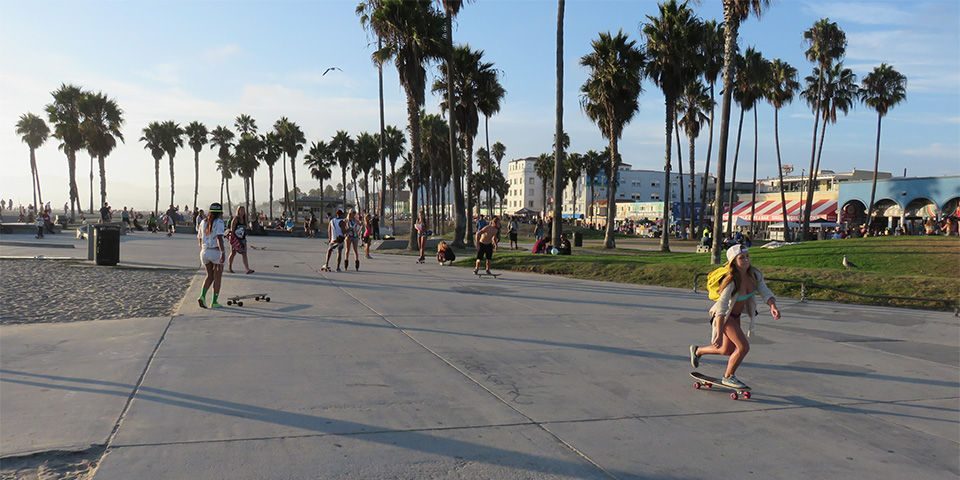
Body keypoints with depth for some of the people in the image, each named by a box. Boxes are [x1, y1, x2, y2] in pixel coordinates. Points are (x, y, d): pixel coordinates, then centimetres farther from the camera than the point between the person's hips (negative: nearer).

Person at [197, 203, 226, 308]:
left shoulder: (203, 222, 10)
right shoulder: (219, 222, -10)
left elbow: (200, 239, 14)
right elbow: (219, 238, -21)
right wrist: (223, 253, -25)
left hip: (204, 252, 6)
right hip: (216, 251, -6)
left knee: (210, 276, 18)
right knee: (217, 278, 8)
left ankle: (202, 296, -3)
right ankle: (214, 302, 11)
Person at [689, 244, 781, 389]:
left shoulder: (755, 275, -14)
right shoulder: (731, 282, -33)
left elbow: (765, 292, -11)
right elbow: (721, 308, -34)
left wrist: (773, 306, -34)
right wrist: (719, 335, -36)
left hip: (736, 315, 8)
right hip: (725, 316, -7)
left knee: (728, 351, 19)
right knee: (743, 346, -15)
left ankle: (697, 350, 43)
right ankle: (728, 377, 7)